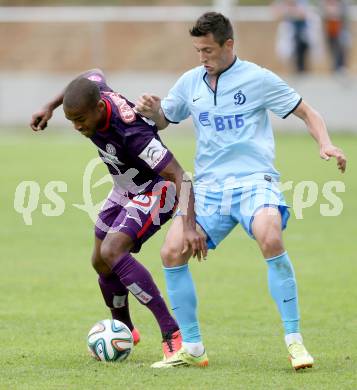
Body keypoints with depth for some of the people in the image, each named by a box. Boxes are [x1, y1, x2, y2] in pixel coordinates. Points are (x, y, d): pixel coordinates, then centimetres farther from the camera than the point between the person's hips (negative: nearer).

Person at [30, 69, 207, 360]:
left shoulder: (131, 134, -39)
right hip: (126, 191, 9)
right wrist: (51, 106, 11)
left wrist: (189, 226, -48)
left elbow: (179, 175, -38)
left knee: (112, 251, -27)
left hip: (156, 191, -9)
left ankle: (172, 333, -25)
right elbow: (95, 74, 8)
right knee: (101, 262, 12)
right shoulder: (92, 92, -19)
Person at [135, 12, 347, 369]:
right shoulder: (189, 83, 11)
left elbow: (306, 112, 5)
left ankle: (294, 340, -23)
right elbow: (162, 121, 23)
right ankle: (191, 347, 2)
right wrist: (150, 110, -1)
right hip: (207, 187, 5)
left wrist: (325, 145, -13)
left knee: (270, 239, -33)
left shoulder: (257, 79, -1)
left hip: (253, 181, -5)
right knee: (172, 252, -13)